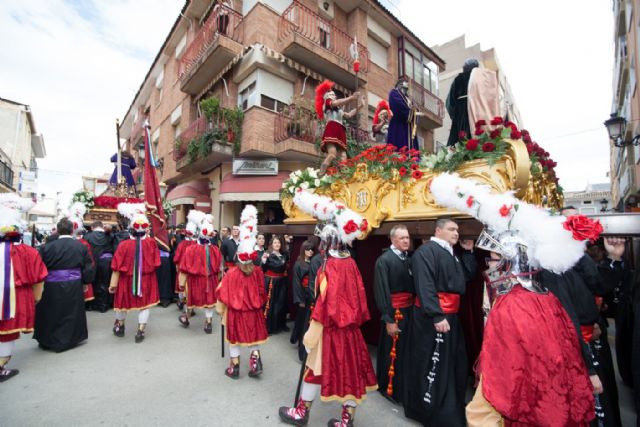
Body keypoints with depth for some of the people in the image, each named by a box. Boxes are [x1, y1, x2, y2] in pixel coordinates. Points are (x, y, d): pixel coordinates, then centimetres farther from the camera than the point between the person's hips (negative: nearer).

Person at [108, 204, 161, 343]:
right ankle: (140, 331, 13)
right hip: (146, 280, 0)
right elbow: (156, 263, -1)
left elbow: (117, 267, -11)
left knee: (123, 301, 22)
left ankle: (120, 327, 42)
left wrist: (113, 283, 0)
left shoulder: (124, 245, -16)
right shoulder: (151, 243, -14)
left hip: (127, 280, 0)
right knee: (144, 304, 9)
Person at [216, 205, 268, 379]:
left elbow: (224, 294, -7)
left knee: (235, 338, 16)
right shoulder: (258, 272, -11)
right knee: (253, 334, 19)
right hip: (253, 311, 1)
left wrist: (221, 309, 9)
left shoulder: (231, 273, -16)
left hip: (235, 311, -1)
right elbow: (262, 294, -1)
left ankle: (234, 367, 27)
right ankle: (255, 361, 9)